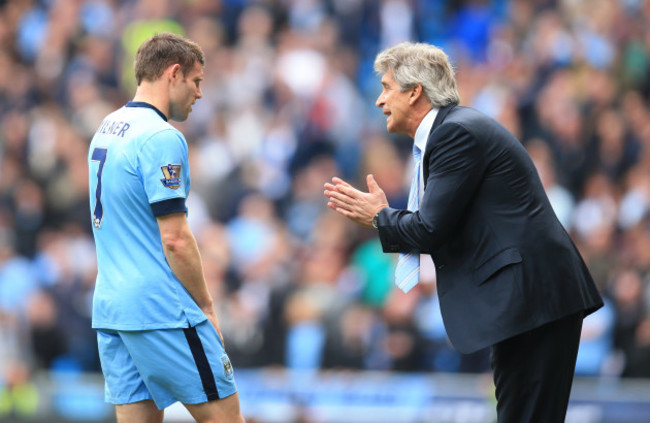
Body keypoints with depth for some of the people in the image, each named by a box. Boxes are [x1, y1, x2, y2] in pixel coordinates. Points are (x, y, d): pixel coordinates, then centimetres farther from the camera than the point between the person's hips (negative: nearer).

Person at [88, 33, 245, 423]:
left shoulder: (107, 130, 14)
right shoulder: (161, 138, -13)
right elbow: (175, 239, -16)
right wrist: (207, 306, -5)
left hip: (110, 307, 9)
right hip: (162, 311, -9)